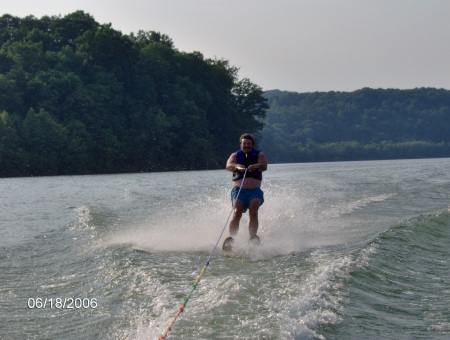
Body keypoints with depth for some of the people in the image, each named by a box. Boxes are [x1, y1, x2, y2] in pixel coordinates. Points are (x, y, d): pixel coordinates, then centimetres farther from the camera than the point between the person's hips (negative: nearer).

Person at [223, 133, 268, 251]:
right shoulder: (235, 155, 13)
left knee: (253, 212, -23)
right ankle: (230, 238, -29)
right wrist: (237, 167, -31)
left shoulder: (259, 155, 13)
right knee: (237, 212, -22)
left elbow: (264, 166, -8)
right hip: (238, 191, 0)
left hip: (255, 191, 1)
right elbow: (229, 166, -8)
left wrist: (255, 166, -32)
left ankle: (253, 238, -27)